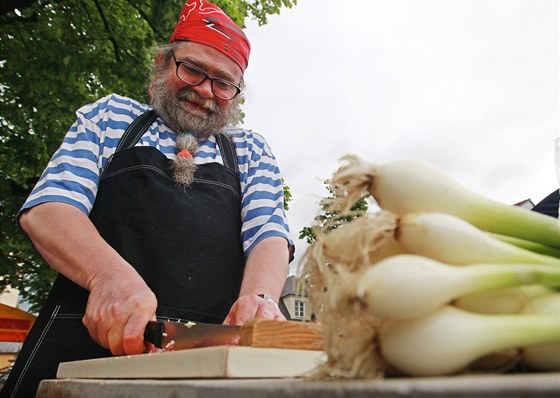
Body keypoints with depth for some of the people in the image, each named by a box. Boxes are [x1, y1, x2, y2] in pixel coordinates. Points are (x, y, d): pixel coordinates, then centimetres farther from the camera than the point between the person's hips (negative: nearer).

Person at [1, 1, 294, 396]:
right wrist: (110, 273, -16)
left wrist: (259, 296, -17)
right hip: (85, 339, 0)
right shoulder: (111, 115, 16)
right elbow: (46, 207, 4)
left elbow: (269, 234, 6)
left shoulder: (251, 151, 17)